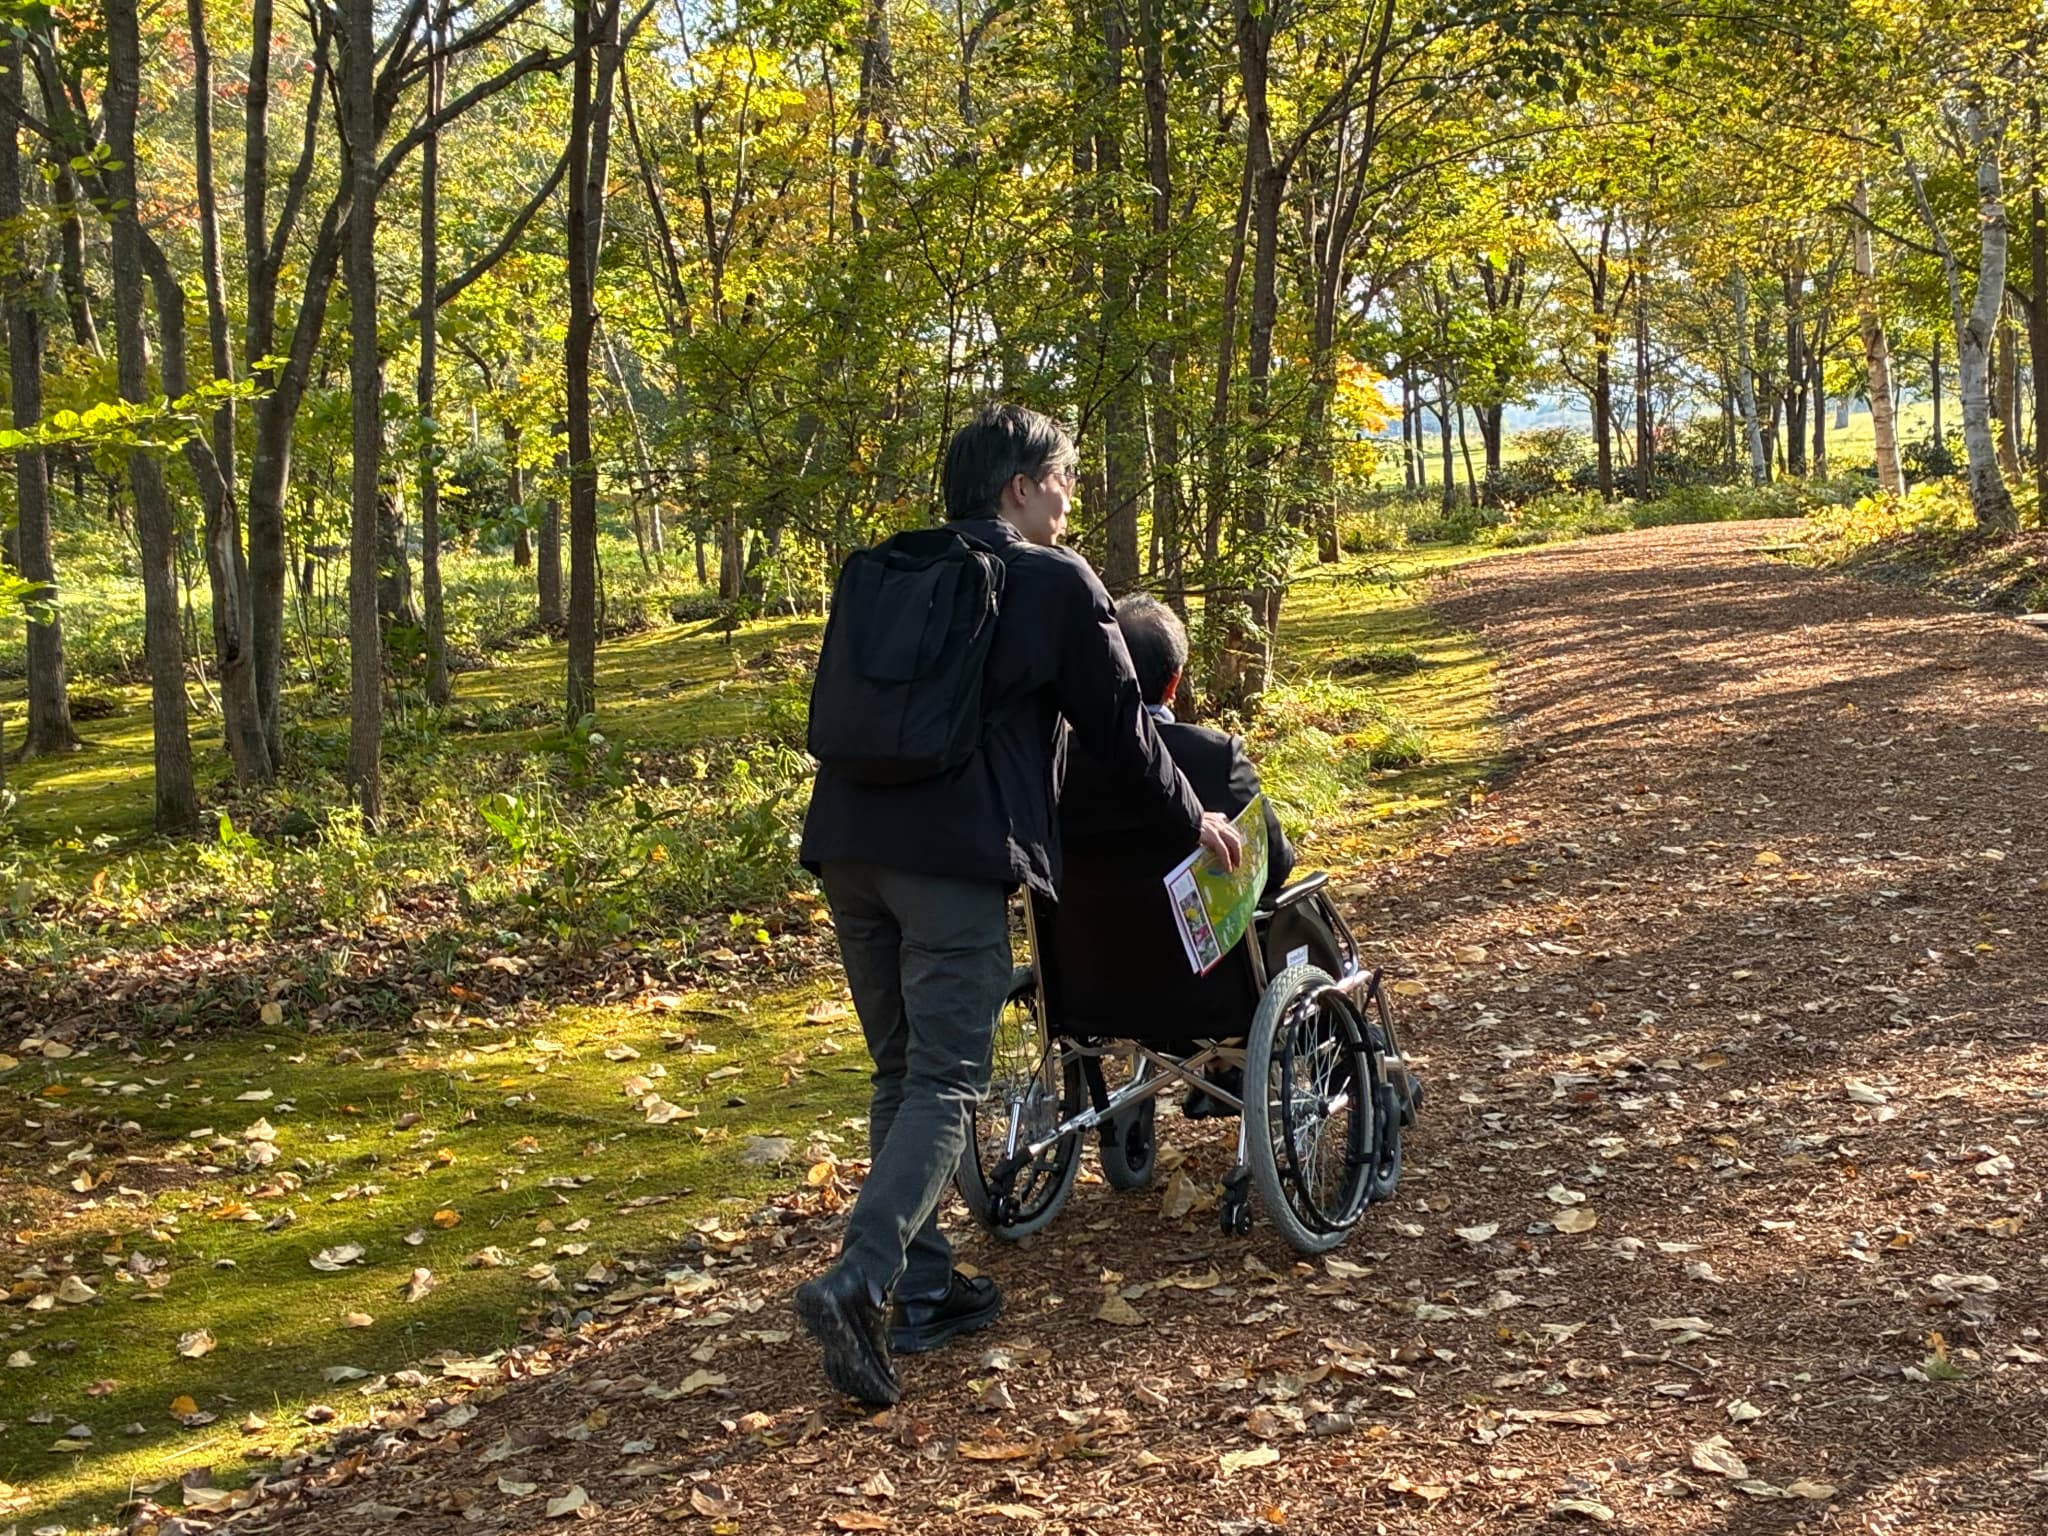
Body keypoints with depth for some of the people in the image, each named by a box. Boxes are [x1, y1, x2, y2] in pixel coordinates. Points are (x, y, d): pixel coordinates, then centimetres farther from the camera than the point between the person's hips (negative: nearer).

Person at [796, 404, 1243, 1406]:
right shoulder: (1056, 583, 3)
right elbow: (1117, 724, 7)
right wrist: (1194, 822, 21)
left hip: (847, 842, 6)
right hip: (955, 853, -6)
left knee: (899, 1072, 16)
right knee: (945, 1081, -4)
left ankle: (922, 1288, 19)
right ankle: (857, 1283, -19)